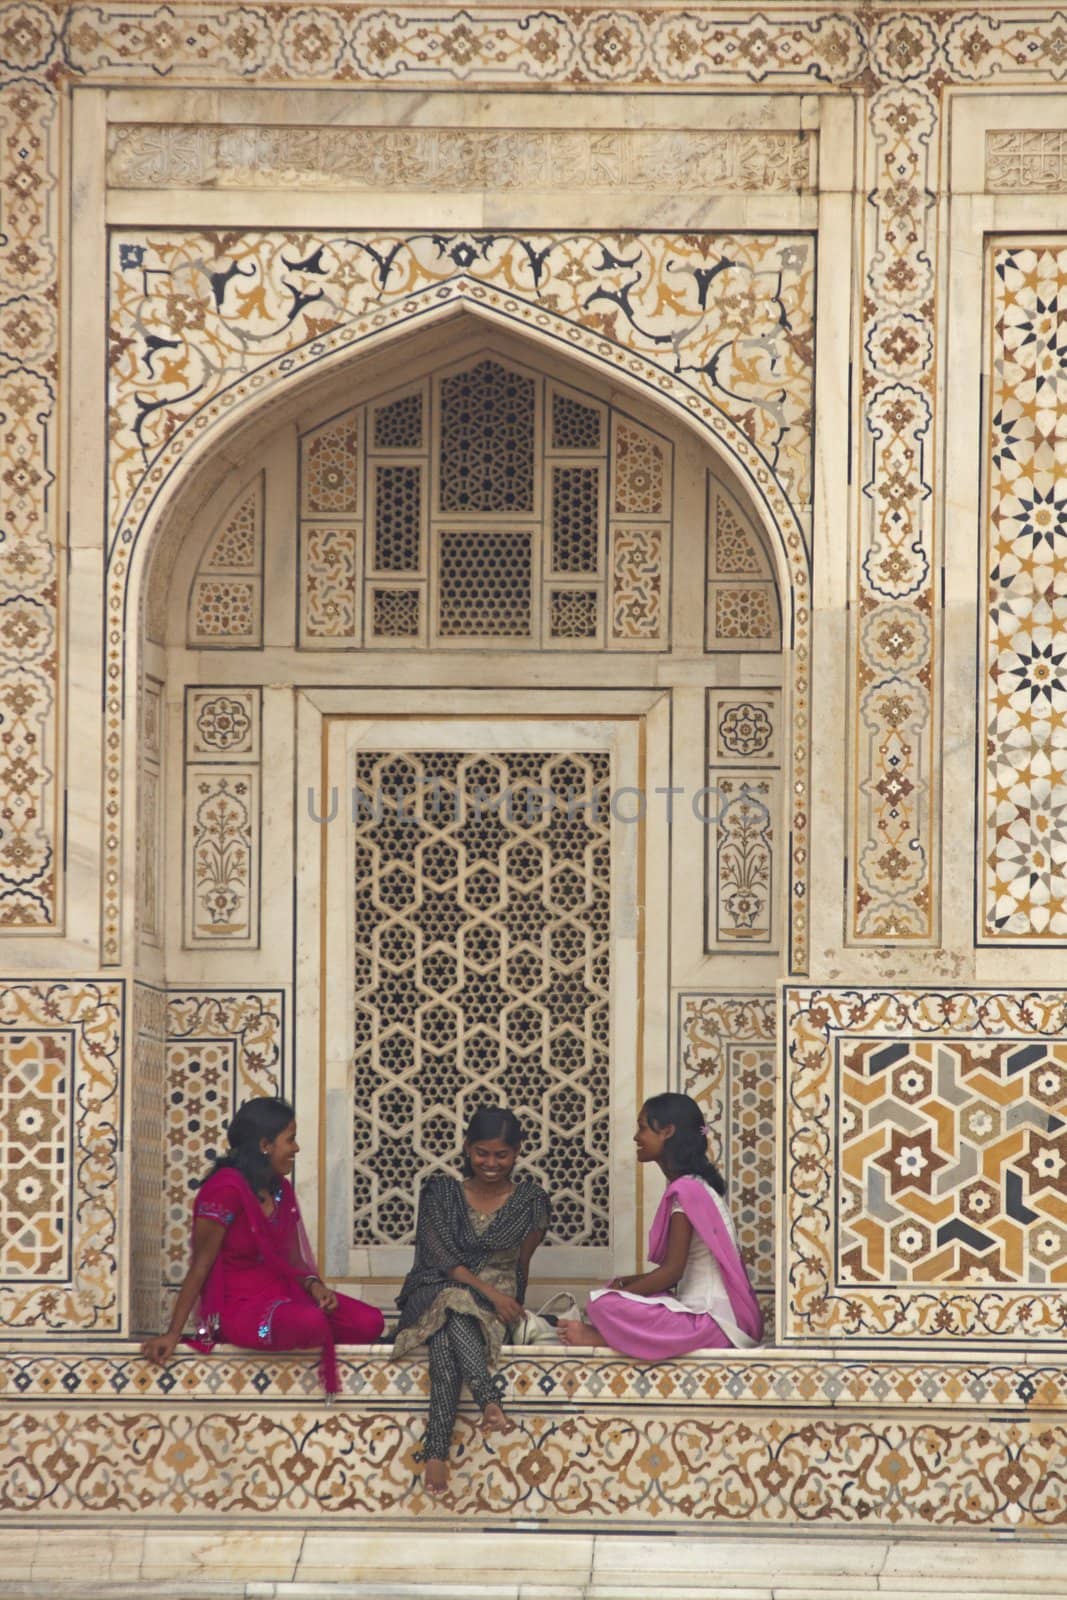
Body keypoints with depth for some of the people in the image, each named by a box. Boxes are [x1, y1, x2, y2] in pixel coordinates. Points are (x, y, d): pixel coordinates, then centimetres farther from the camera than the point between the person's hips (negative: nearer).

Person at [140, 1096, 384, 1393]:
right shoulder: (227, 1188, -15)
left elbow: (291, 1259, 14)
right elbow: (200, 1266, -14)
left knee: (369, 1322, -14)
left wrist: (314, 1285, -10)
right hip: (240, 1305, -8)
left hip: (282, 1295, 8)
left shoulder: (280, 1190, 10)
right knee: (311, 1322, -36)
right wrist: (172, 1335, -15)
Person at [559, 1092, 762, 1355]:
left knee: (603, 1304, -22)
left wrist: (622, 1293, -4)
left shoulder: (686, 1190, -14)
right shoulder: (696, 1185, 17)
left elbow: (672, 1271, -15)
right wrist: (632, 1282, 11)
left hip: (712, 1322, -10)